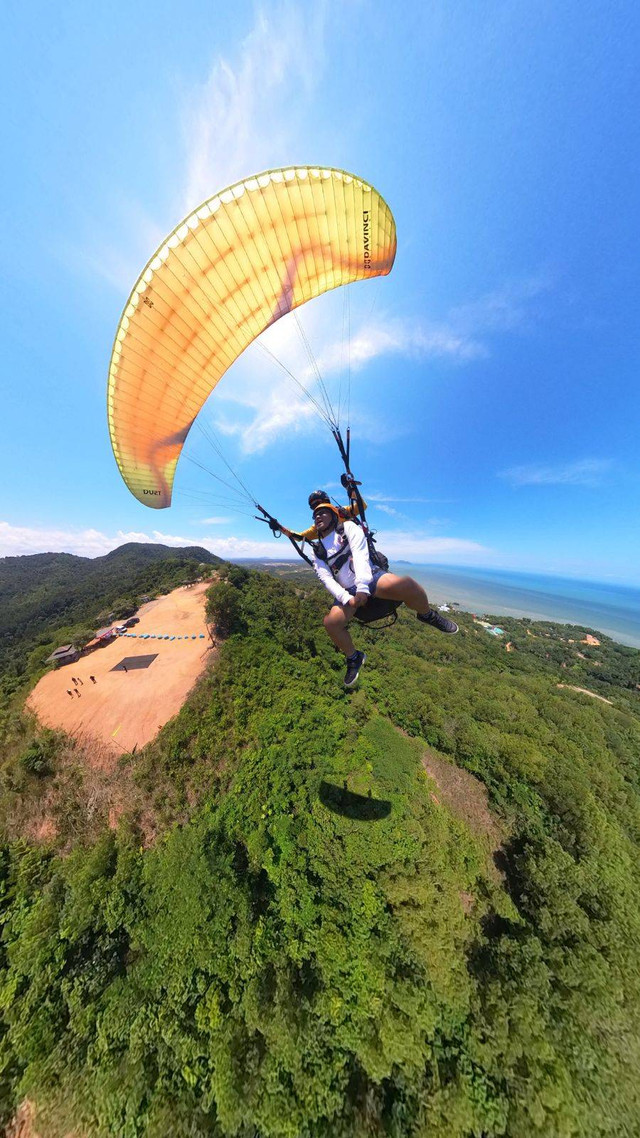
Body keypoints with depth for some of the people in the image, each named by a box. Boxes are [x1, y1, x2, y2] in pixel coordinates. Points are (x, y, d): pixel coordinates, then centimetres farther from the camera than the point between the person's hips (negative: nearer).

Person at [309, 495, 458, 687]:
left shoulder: (348, 527, 5)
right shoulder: (317, 552, 13)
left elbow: (360, 553, -11)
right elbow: (327, 580, 1)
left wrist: (363, 586, -26)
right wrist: (346, 599, -17)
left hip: (373, 577, -2)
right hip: (349, 592, 3)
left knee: (406, 585, -32)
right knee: (330, 622, -23)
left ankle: (427, 615, 2)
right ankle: (354, 658, 7)